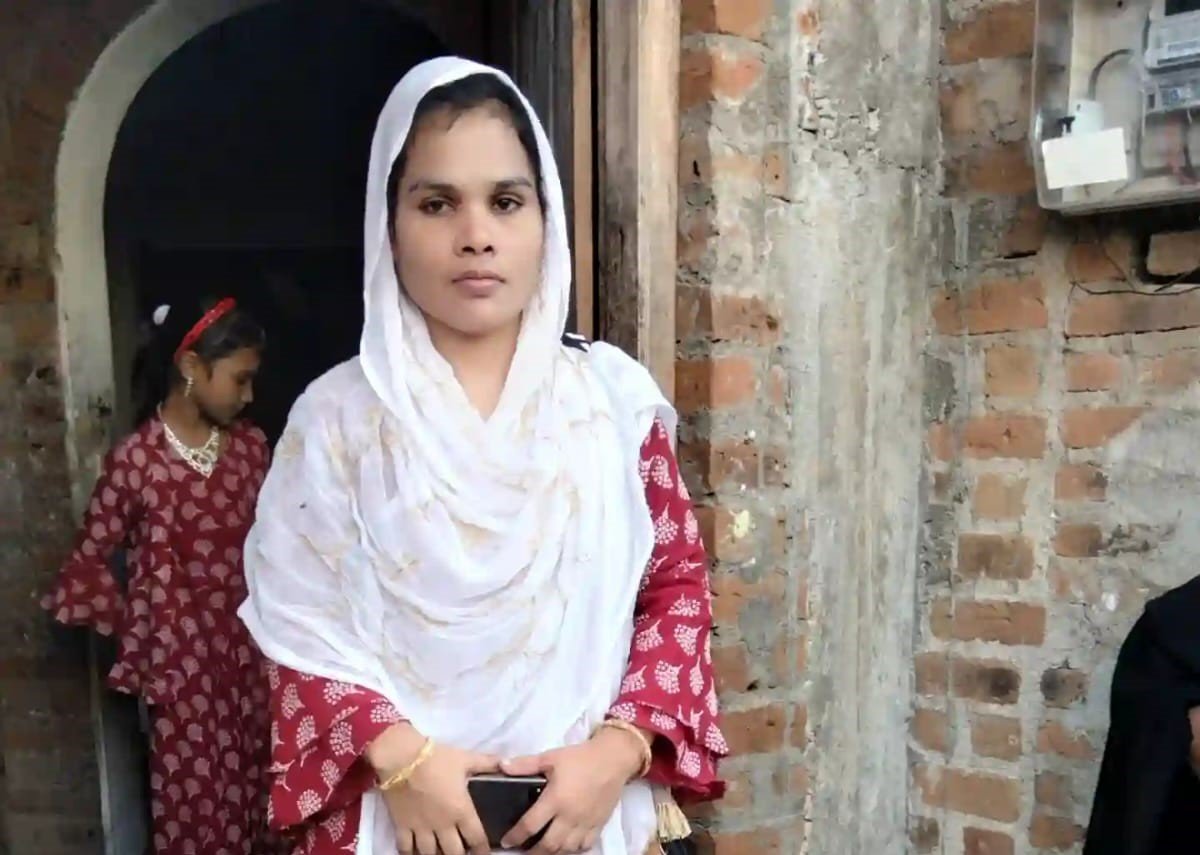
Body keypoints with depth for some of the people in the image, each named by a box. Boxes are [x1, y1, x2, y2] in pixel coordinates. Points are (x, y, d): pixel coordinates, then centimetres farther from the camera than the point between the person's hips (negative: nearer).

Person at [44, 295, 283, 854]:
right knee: (195, 800, 9)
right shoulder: (136, 459, -11)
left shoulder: (251, 446, 2)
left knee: (258, 789, 14)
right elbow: (90, 558, -4)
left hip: (250, 649, 4)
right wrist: (137, 631, -1)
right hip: (182, 660, -4)